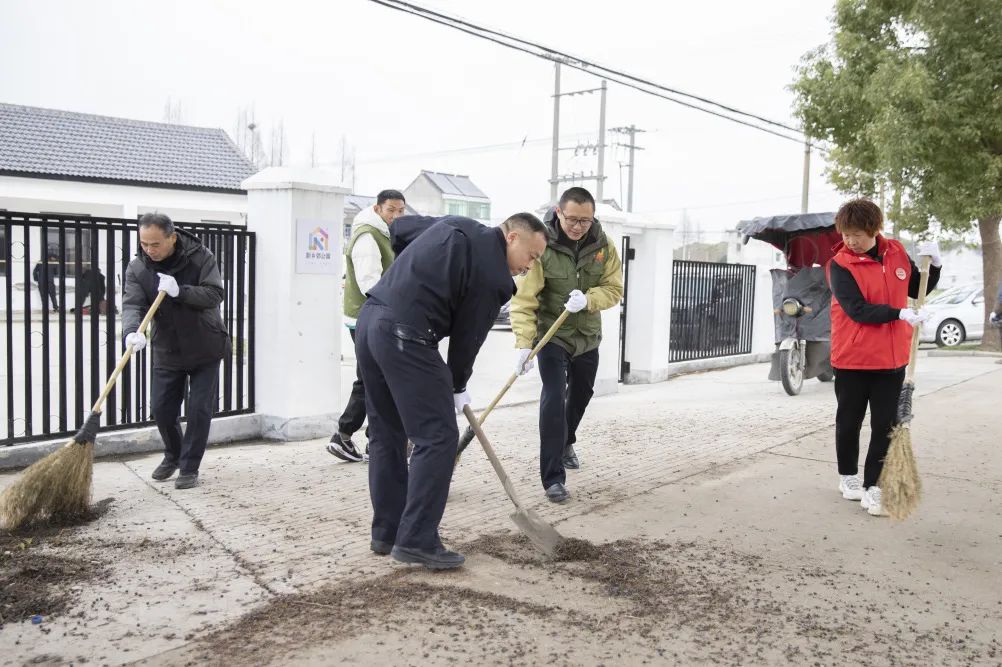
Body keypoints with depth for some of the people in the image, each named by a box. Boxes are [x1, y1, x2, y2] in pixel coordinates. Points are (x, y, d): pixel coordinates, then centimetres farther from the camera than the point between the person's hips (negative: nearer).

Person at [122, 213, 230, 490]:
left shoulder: (200, 257, -14)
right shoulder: (137, 268, -8)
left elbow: (214, 294, -21)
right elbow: (131, 304, -19)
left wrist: (179, 291, -35)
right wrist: (132, 331, -39)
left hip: (205, 350, -3)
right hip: (167, 351, 3)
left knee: (199, 410, -2)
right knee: (162, 409, 8)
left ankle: (189, 468, 12)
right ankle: (173, 455, 34)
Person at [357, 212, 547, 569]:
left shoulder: (454, 225, 16)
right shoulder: (493, 276, -6)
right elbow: (468, 335, 0)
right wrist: (457, 388, 15)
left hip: (370, 317, 9)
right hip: (406, 337, -9)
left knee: (386, 433, 15)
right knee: (437, 436, -2)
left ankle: (387, 532, 23)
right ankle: (417, 541, -1)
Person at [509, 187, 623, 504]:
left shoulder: (603, 246, -9)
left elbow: (614, 289, -7)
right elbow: (524, 299, -25)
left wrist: (588, 299, -28)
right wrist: (524, 343, -33)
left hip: (587, 336, 5)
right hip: (551, 335, -5)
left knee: (581, 393, 22)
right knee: (554, 398, -17)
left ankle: (566, 442, 50)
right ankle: (553, 477, -11)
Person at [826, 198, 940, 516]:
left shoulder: (897, 253, 2)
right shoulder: (840, 265, -12)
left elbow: (917, 290, 16)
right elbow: (858, 310, -20)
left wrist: (933, 265, 0)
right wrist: (900, 314, -29)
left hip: (892, 358, 4)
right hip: (852, 359, -3)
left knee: (886, 425, 3)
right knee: (849, 421, 12)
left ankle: (872, 488, 11)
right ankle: (849, 476, 32)